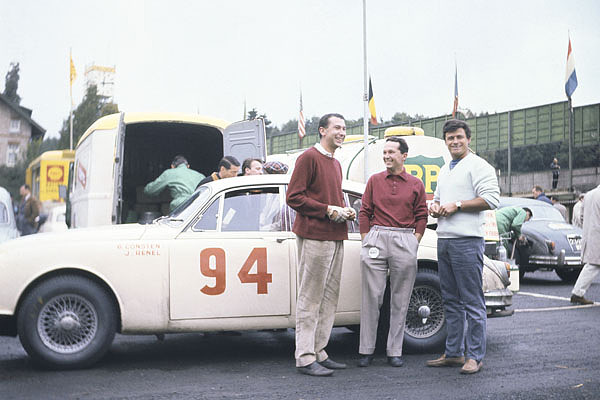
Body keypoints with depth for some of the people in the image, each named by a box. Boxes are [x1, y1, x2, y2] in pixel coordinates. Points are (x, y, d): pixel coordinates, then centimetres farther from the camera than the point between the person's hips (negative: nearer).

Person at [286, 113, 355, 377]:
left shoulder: (335, 164, 22)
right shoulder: (309, 158, -5)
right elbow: (293, 197, -12)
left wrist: (345, 211, 11)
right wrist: (328, 210, -16)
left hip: (335, 237, 9)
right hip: (314, 236, -9)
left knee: (330, 298, 9)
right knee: (310, 298, -6)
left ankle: (319, 353, 16)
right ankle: (305, 358, -1)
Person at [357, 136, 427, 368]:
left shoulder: (415, 185, 10)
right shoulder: (374, 181, 11)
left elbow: (422, 216, 10)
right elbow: (364, 213, 10)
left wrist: (413, 242, -1)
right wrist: (367, 241, 2)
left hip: (405, 240, 0)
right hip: (376, 238, 0)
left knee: (400, 299, 3)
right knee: (372, 296, -2)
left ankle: (394, 351, 10)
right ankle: (366, 350, 5)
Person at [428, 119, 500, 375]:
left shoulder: (478, 166, -4)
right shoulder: (445, 170, 22)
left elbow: (491, 199, -14)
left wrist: (457, 205, -15)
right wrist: (435, 206, 9)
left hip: (467, 241, -8)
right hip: (444, 240, 9)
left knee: (472, 301, -5)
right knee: (450, 300, 11)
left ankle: (475, 356, 0)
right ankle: (453, 353, 18)